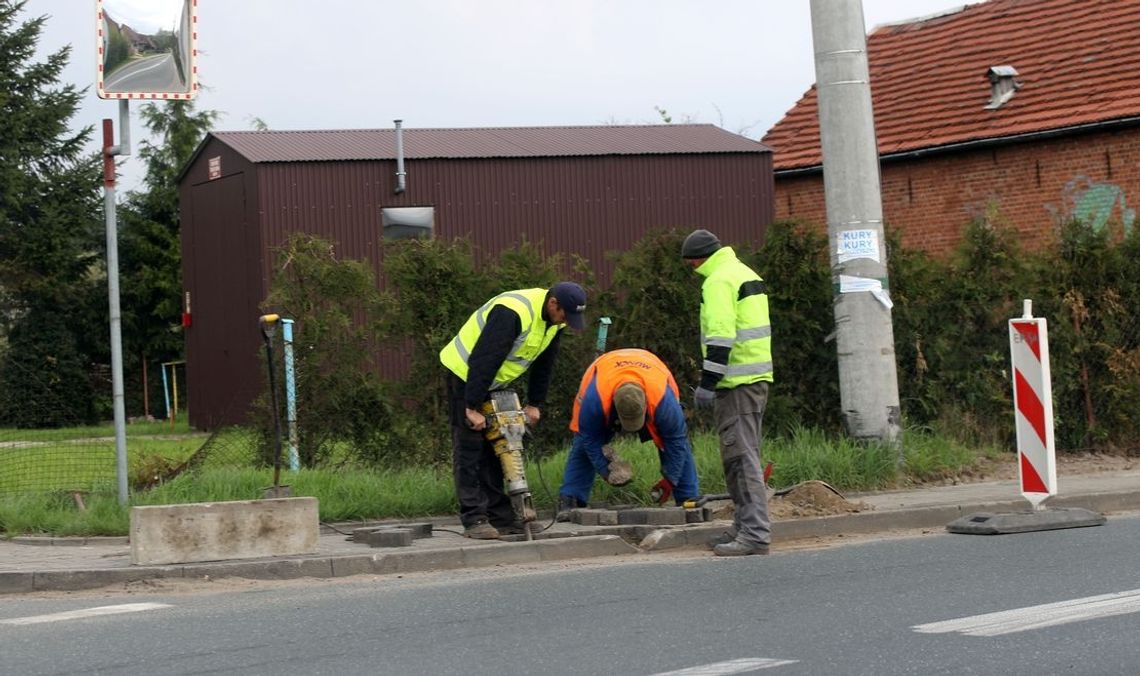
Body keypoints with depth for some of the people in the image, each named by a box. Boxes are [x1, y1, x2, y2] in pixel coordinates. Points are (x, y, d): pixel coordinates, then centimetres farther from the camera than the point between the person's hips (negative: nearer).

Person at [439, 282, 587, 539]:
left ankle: (499, 515, 11)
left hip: (495, 382, 9)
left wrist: (535, 404, 4)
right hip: (466, 373, -9)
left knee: (496, 446, 8)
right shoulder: (512, 313, -33)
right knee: (469, 446, -10)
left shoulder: (554, 319, -5)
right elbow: (483, 360, -34)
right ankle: (474, 519, -11)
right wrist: (473, 408, -32)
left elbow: (543, 364, 7)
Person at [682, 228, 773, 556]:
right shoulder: (745, 273, 20)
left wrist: (707, 383, -19)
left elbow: (720, 337, -20)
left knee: (740, 456, -10)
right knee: (743, 455, 15)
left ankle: (755, 534, -13)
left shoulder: (719, 281, -12)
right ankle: (745, 528, 21)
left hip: (736, 381, -10)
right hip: (757, 377, 10)